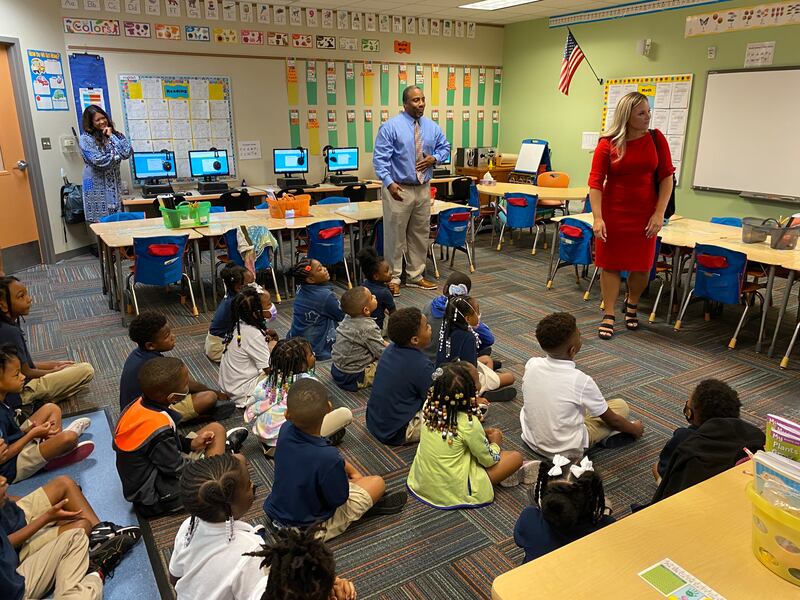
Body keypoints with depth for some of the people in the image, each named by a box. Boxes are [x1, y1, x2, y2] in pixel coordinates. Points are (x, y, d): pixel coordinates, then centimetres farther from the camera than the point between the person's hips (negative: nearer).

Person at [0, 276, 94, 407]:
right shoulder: (11, 332, -26)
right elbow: (25, 373, -18)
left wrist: (54, 364, 6)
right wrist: (54, 371, -2)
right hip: (19, 395, -9)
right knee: (87, 370, -16)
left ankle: (45, 399, 9)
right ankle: (43, 401, -4)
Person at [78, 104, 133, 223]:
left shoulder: (115, 135, 11)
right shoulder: (85, 139, -3)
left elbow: (127, 153, -4)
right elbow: (99, 161, -14)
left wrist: (112, 136, -2)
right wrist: (118, 155, -2)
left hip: (115, 184, 4)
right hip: (97, 186, -4)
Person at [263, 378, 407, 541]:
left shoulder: (285, 430, -18)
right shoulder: (328, 457, -37)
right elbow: (339, 499, -19)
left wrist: (352, 471, 2)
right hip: (308, 527, -6)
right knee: (378, 482, 0)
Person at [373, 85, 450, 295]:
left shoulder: (432, 127, 9)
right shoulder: (391, 126, -8)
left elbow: (445, 147, 20)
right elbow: (380, 158, -12)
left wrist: (435, 158, -2)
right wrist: (389, 182, -24)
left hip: (423, 189, 6)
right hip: (398, 189, -6)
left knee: (421, 234, 12)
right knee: (395, 235, -1)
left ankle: (415, 276, 25)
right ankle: (393, 278, 12)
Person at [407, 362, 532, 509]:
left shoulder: (429, 405, -10)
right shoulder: (469, 423, -25)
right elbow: (489, 460, -9)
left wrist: (481, 434, 13)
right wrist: (495, 443, 11)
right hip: (451, 491, -6)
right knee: (516, 457, -2)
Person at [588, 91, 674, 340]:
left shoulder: (656, 139, -1)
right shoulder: (607, 144, -7)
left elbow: (666, 177, 1)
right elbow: (595, 181, -11)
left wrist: (659, 213, -7)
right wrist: (598, 218, -19)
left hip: (644, 213, 2)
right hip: (613, 212, -2)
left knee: (641, 266, 7)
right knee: (611, 263, 3)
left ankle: (632, 305, 35)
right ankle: (609, 316, 15)